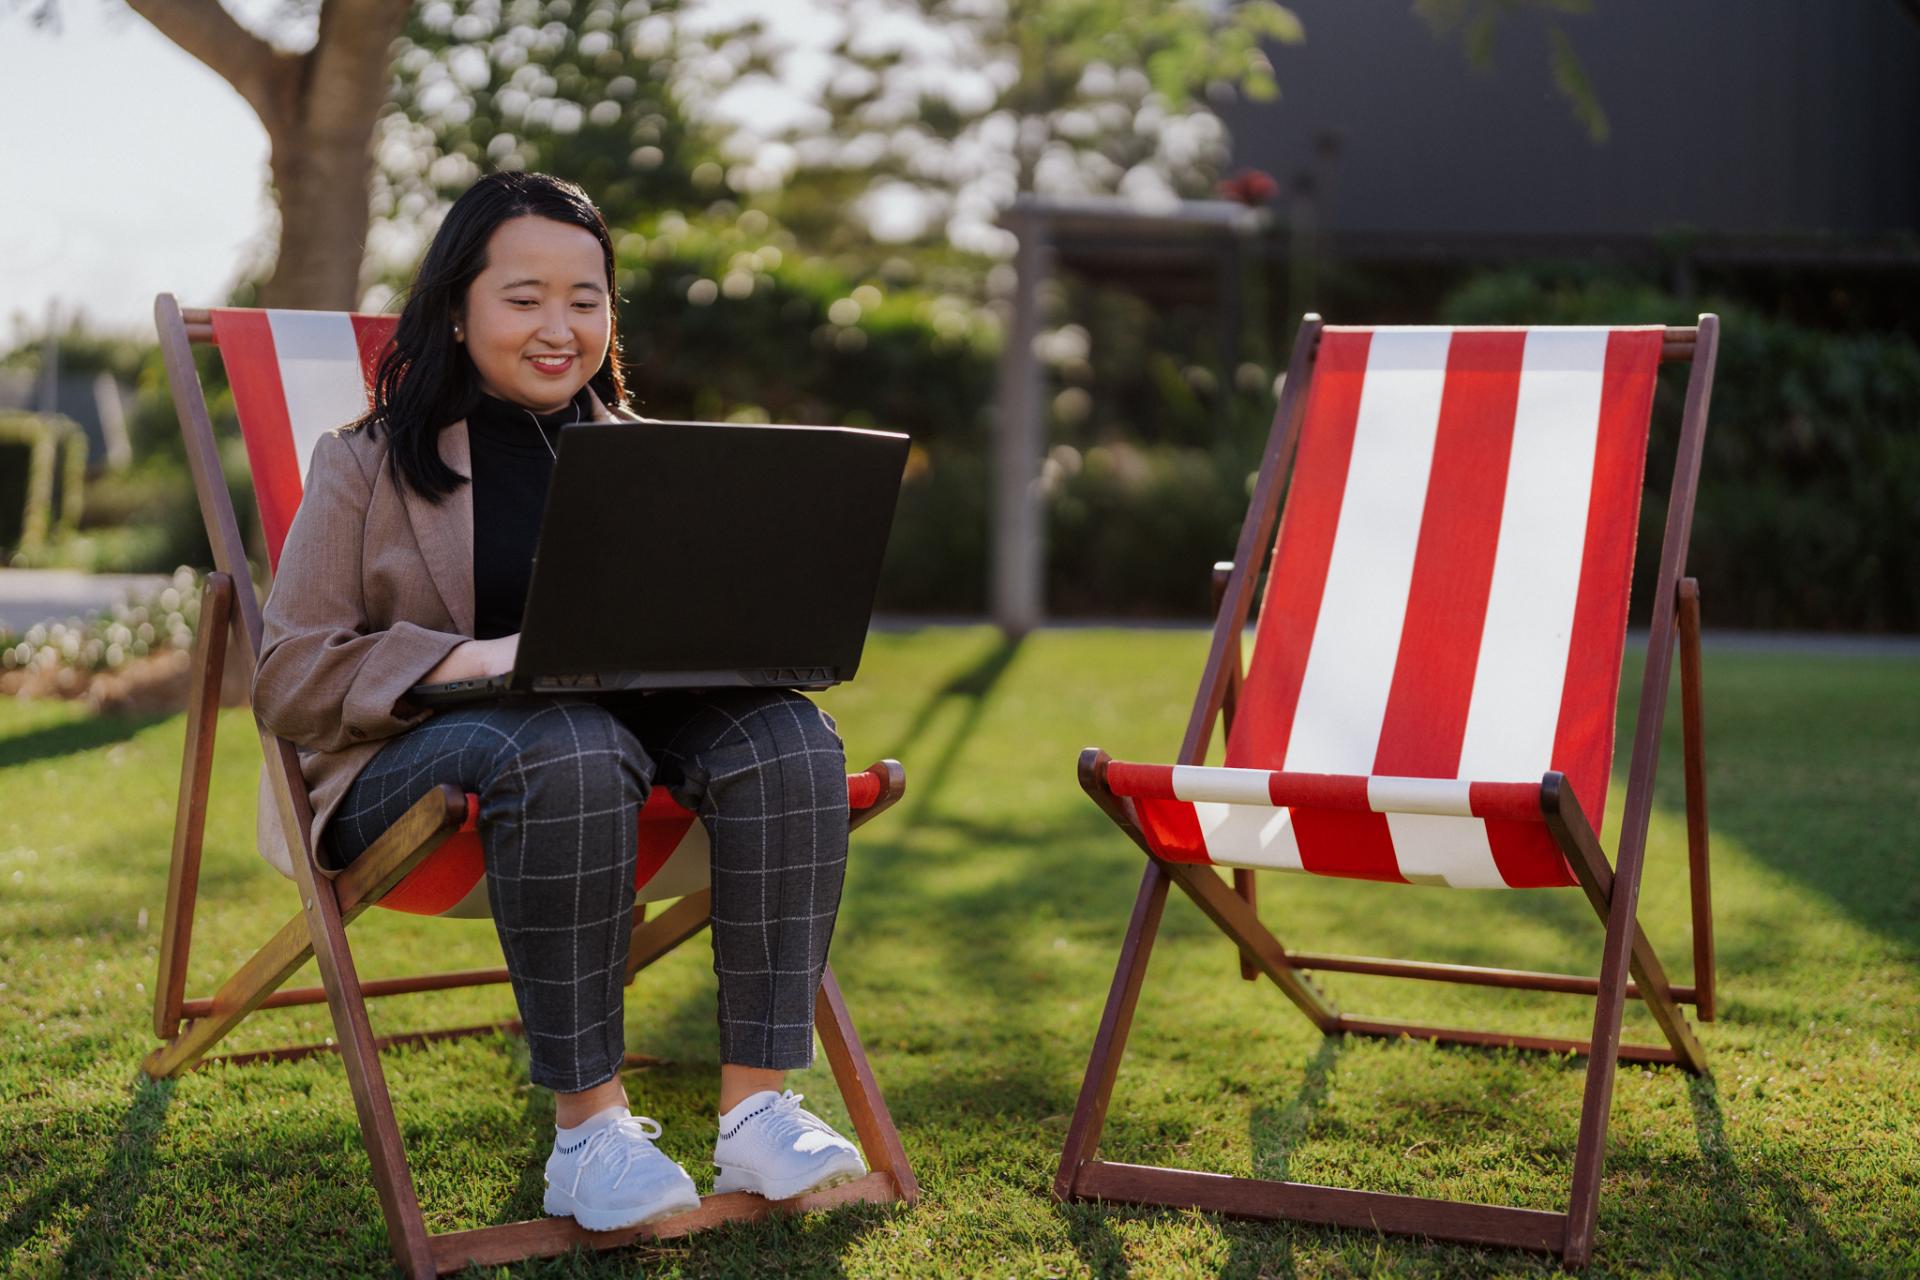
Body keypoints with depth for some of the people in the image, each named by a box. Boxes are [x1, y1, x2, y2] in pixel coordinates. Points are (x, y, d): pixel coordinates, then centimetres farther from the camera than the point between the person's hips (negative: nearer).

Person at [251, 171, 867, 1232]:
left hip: (638, 720, 4)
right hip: (419, 745, -4)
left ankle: (757, 1106, -29)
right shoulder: (368, 465, 6)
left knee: (786, 734, -27)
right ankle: (587, 1131, -32)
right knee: (566, 749, -39)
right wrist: (475, 658, -20)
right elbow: (290, 680, -3)